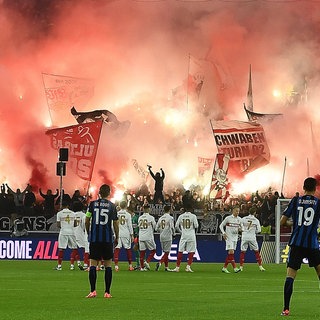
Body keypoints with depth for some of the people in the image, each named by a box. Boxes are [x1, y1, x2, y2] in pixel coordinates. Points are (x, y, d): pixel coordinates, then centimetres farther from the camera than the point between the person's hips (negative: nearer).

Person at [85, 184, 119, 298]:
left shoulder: (93, 204, 3)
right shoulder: (112, 206, 2)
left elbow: (87, 221, 5)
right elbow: (115, 224, 3)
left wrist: (88, 233, 20)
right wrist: (117, 238, 14)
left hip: (94, 238, 0)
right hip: (108, 239, 0)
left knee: (93, 264, 2)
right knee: (108, 265, 5)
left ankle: (93, 291, -7)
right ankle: (107, 292, 3)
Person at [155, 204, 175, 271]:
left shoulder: (160, 218, 10)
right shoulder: (170, 218, -7)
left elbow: (156, 228, 9)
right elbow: (172, 227, -15)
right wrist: (173, 233, 3)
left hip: (161, 237, 6)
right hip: (168, 237, -6)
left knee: (165, 252, 14)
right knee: (167, 252, -5)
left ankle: (166, 267, 15)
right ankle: (160, 263, -25)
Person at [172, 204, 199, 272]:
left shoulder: (181, 216, 5)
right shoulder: (193, 216, -4)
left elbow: (176, 226, 5)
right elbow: (196, 226, -8)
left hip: (183, 235, 3)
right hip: (191, 235, -3)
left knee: (180, 251, 7)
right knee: (191, 251, 4)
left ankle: (177, 267, 5)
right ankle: (188, 266, -5)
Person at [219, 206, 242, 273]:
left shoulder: (239, 219, 7)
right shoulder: (228, 218, -6)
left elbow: (240, 227, 21)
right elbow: (221, 226, 0)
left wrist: (240, 229, -4)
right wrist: (223, 233, -15)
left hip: (235, 238, 6)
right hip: (229, 237, -6)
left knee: (230, 253, 7)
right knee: (231, 252, -16)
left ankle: (224, 267, 15)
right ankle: (235, 268, -19)